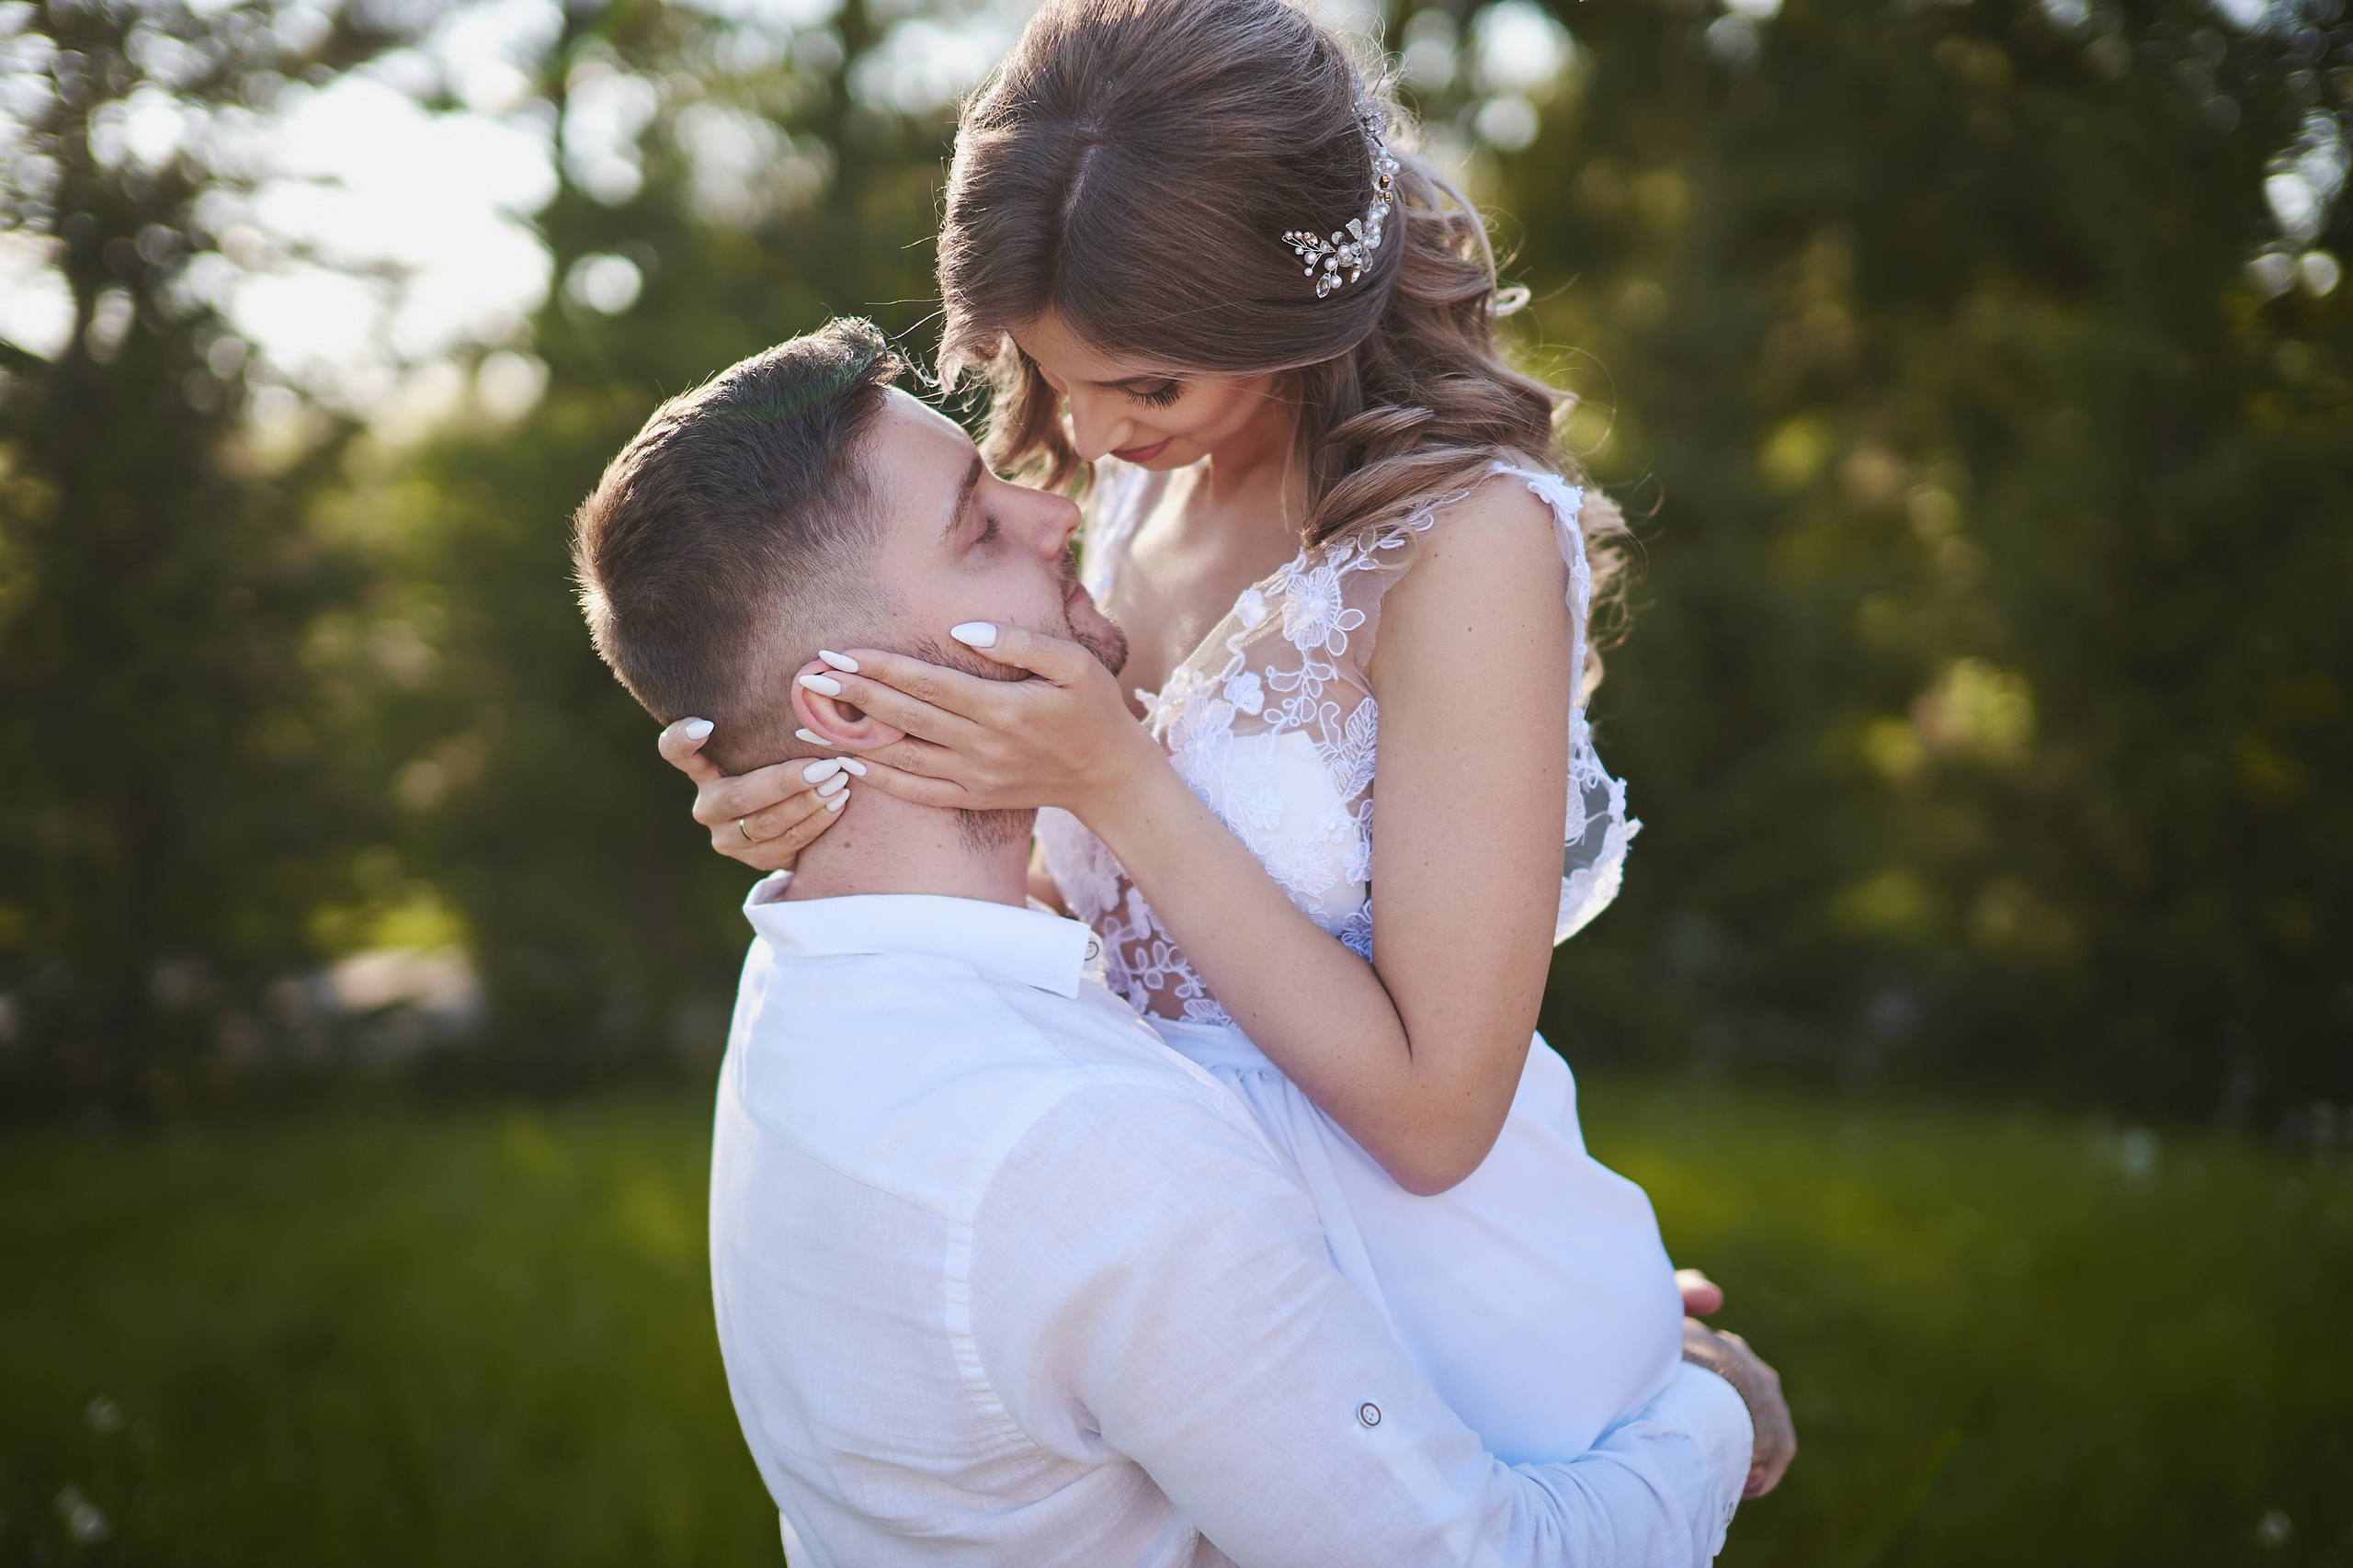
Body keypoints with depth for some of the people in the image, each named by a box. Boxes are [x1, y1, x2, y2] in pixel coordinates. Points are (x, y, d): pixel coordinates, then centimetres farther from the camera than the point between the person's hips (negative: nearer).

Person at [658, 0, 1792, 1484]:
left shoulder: (1473, 539, -21)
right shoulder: (1141, 488, 1)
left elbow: (1433, 1109, -22)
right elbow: (1092, 913, 6)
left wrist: (1114, 782, -24)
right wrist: (844, 832, -10)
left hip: (1446, 1329, -6)